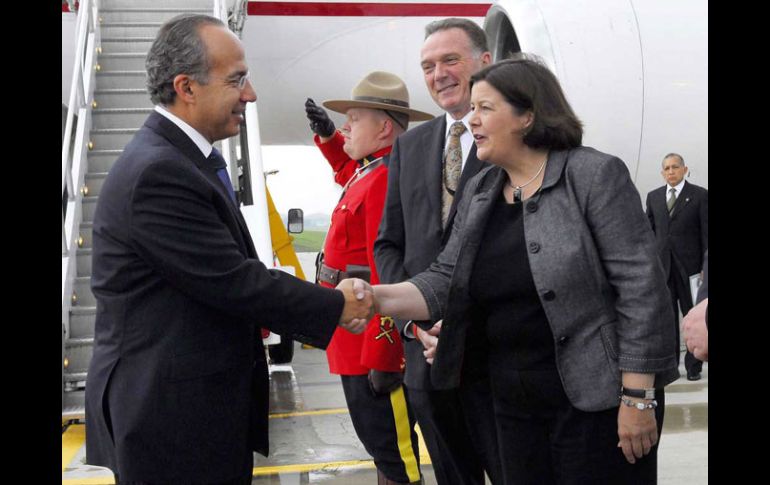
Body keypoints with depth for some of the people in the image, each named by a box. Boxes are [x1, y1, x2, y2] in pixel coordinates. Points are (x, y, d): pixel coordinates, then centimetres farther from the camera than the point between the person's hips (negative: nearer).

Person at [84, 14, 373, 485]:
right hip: (169, 415, -9)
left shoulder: (182, 159, 9)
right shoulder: (158, 173, -22)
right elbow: (235, 281, -21)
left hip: (208, 402, 9)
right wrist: (337, 307, -9)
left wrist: (328, 310, 5)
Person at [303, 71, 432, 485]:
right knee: (380, 438, 20)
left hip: (374, 340, -10)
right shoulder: (370, 170, 11)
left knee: (390, 448, -1)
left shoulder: (386, 179, -21)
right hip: (361, 342, 10)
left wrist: (380, 357, -26)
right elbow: (350, 171, 39)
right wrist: (326, 135, 23)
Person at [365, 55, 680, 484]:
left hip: (597, 399, -6)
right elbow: (446, 281, 6)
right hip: (515, 405, 6)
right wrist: (379, 297, -12)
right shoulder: (478, 193, 9)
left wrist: (638, 397, -17)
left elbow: (641, 285, -14)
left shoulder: (594, 175, -10)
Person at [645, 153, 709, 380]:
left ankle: (693, 366, 11)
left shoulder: (699, 195, 1)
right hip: (662, 266, 3)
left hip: (690, 265, -3)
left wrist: (705, 267, -8)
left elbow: (706, 232, -2)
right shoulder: (653, 197, 11)